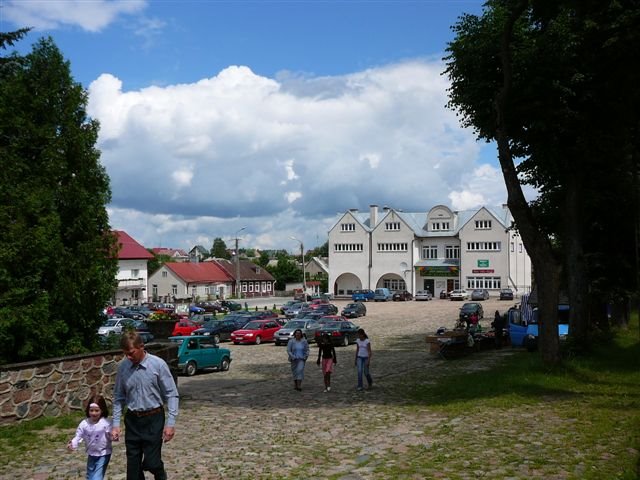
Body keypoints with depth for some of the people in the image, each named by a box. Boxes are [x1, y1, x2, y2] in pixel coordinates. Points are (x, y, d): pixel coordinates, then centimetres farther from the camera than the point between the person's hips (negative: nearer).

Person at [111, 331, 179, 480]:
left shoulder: (158, 364, -12)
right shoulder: (122, 367, -2)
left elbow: (171, 395, -8)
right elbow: (118, 397, 7)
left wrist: (170, 423, -13)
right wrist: (116, 424, 2)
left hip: (153, 419, -3)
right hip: (132, 420, 3)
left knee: (151, 462, -5)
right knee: (133, 466, 8)